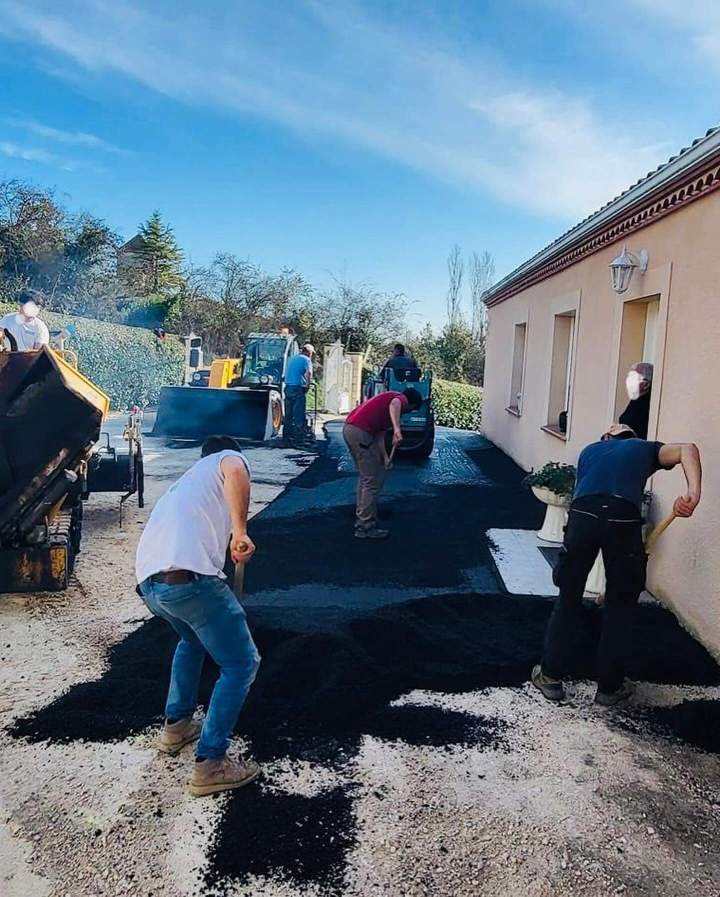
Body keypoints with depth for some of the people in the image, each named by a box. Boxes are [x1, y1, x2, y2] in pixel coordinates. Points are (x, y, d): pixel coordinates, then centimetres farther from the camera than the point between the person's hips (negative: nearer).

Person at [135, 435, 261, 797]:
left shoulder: (188, 477, 36)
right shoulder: (229, 458, 13)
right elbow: (235, 472, -15)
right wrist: (240, 531, -18)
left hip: (148, 581, 8)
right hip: (188, 577, -8)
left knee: (193, 639, 36)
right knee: (241, 663, 7)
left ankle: (176, 725, 42)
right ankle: (209, 765, 10)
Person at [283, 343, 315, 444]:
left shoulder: (292, 358, 20)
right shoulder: (306, 359, -4)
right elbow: (309, 373, -20)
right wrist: (308, 385, -9)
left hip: (288, 387, 7)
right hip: (298, 388, -7)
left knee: (288, 414, 12)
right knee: (299, 415, -4)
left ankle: (287, 435, 15)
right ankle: (298, 436, -5)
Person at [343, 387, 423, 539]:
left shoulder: (389, 396, 28)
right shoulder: (401, 399, 2)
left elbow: (379, 434, 25)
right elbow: (394, 404, -27)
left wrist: (385, 457, 18)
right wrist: (397, 429, -39)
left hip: (349, 428, 10)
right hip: (360, 431, -10)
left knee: (365, 477, 23)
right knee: (373, 480, -1)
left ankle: (361, 518, 31)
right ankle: (366, 527, 4)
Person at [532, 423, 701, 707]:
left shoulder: (589, 450, 34)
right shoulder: (645, 449, 28)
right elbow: (688, 449, 8)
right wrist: (693, 492, -9)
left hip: (582, 514, 2)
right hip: (623, 519, -1)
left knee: (568, 599, 17)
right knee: (620, 606, 16)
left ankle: (551, 676, 25)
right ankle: (609, 687, 26)